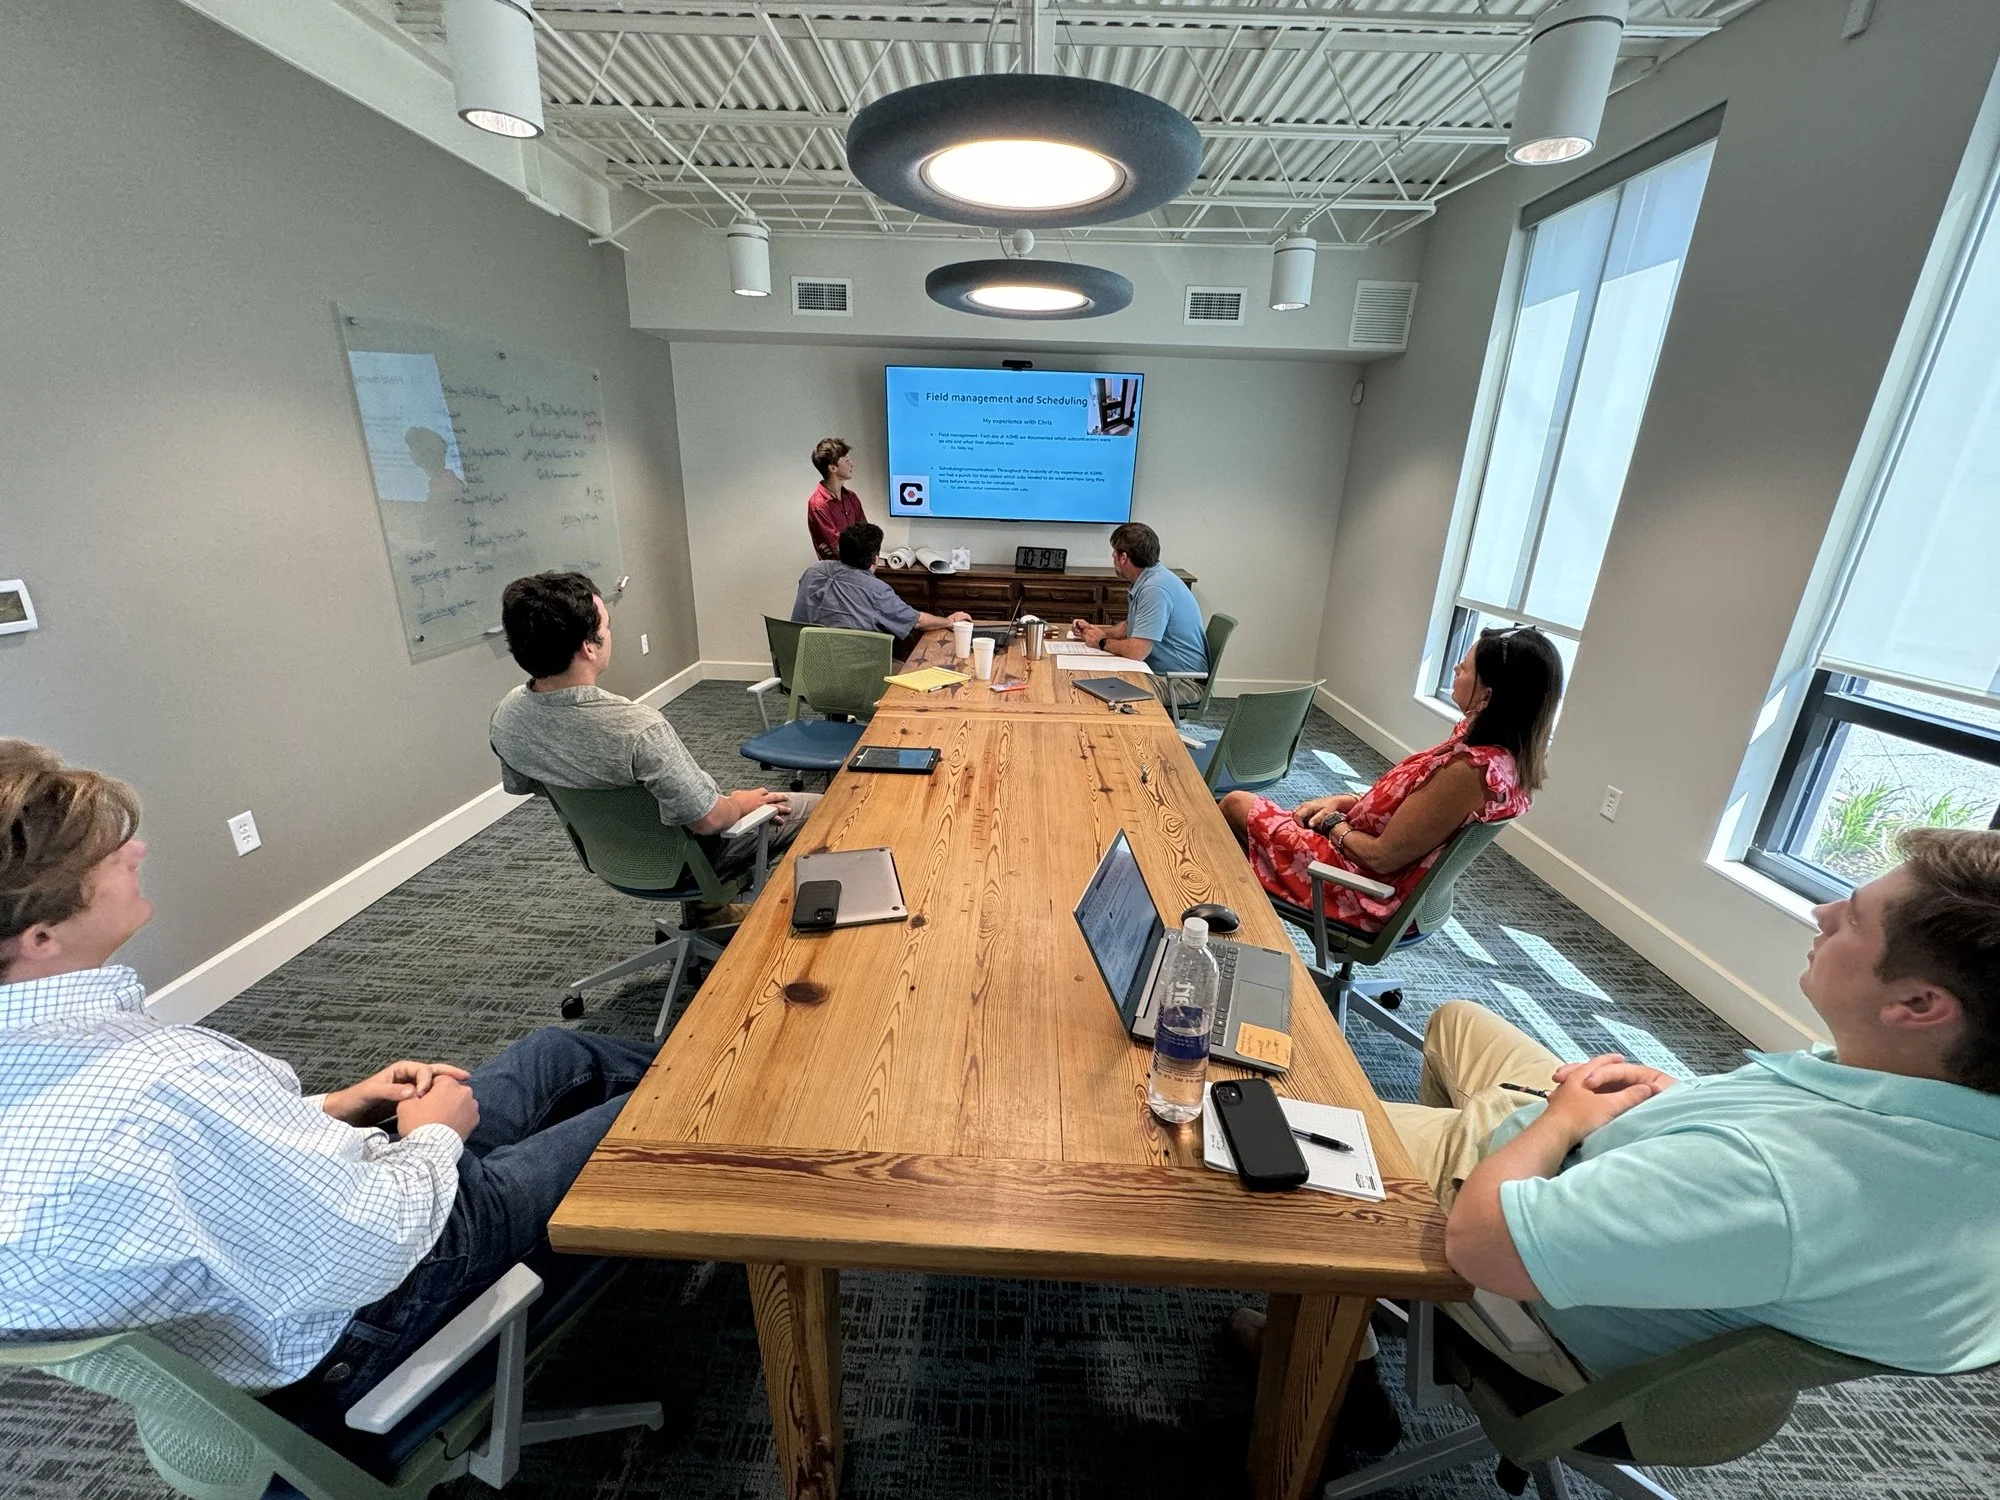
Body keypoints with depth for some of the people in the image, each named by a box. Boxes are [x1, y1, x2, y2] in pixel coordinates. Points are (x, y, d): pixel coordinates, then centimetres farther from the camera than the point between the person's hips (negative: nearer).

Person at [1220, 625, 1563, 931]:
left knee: (1235, 804, 4)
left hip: (1369, 894, -9)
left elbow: (1382, 856, -25)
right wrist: (1344, 802, 1)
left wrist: (1334, 825, -7)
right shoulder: (1505, 754, -4)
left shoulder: (1469, 769, -32)